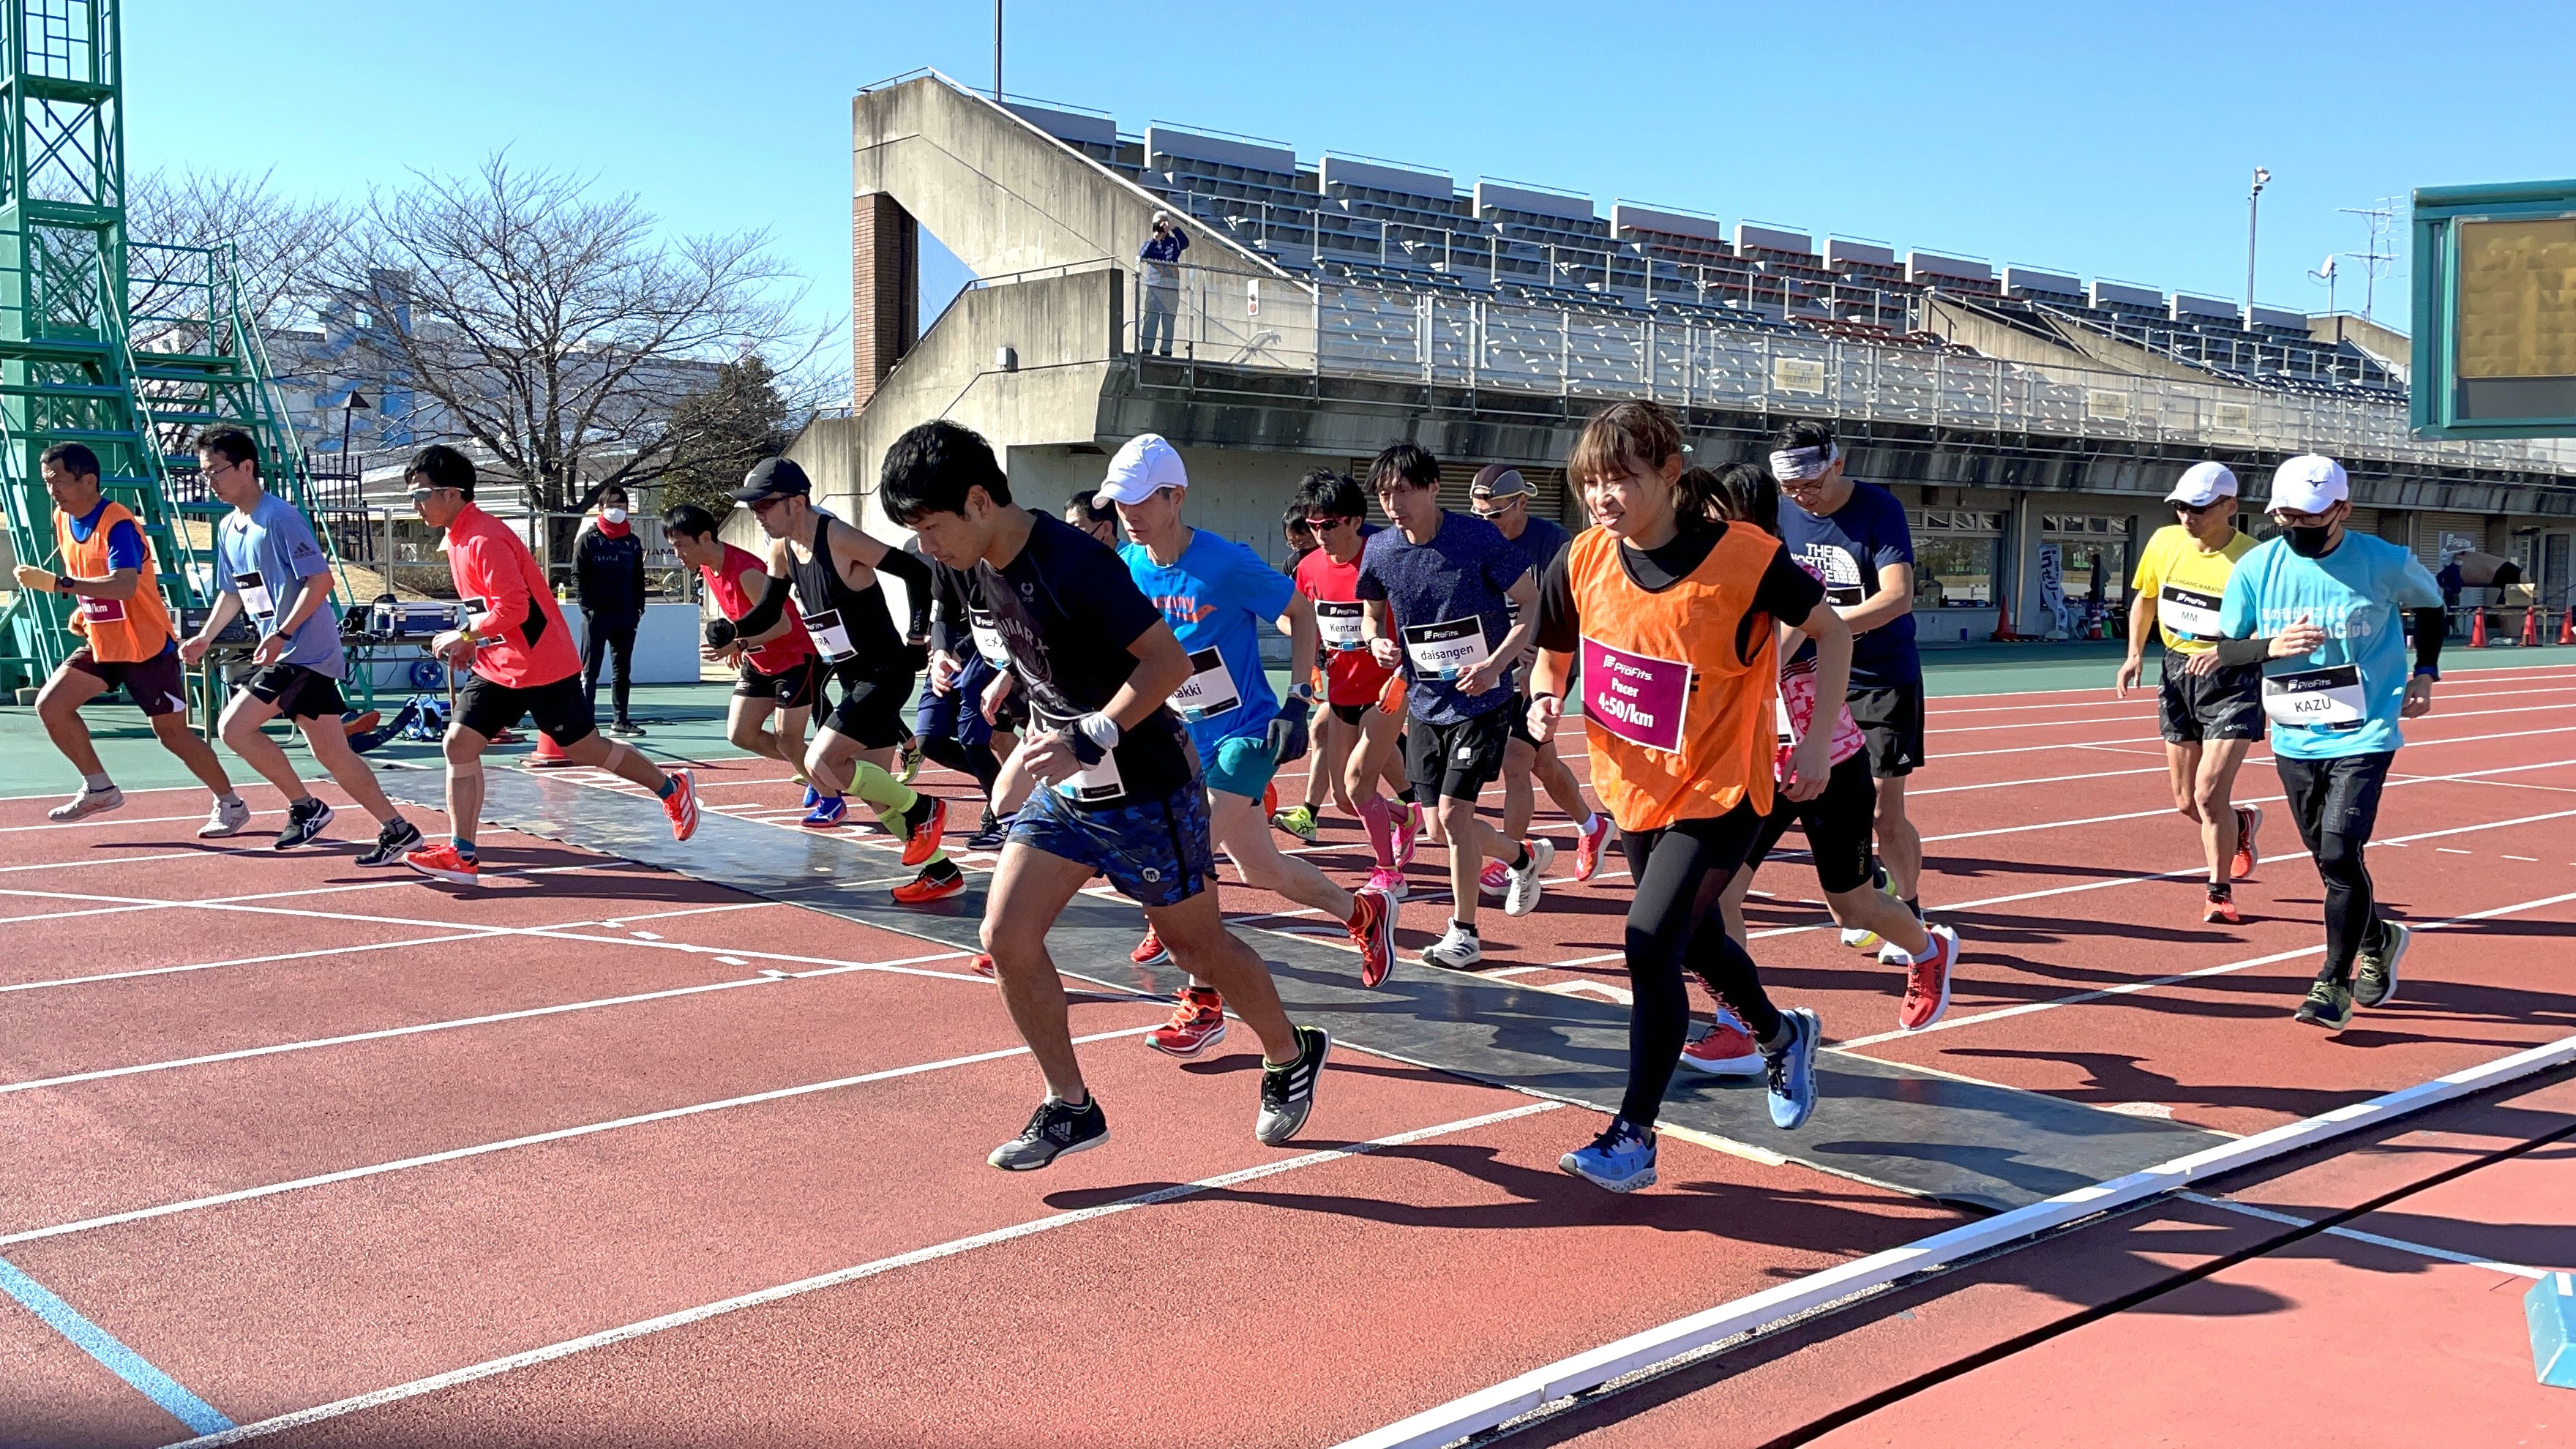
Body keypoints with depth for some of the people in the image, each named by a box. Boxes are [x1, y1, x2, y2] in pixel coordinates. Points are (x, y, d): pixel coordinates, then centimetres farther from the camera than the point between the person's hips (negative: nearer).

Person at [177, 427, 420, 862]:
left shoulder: (280, 517, -14)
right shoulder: (228, 527, 14)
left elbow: (320, 579, -19)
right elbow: (231, 593, 24)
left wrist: (282, 634, -23)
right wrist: (205, 637, 11)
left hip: (303, 651, -9)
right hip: (290, 656, 9)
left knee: (235, 726, -12)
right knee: (332, 752, 8)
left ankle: (306, 806, 2)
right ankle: (398, 830, 12)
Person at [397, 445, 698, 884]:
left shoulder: (484, 539, -21)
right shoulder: (457, 539, 10)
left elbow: (513, 608, -26)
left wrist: (463, 636, -17)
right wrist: (469, 642, 7)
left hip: (541, 665, -9)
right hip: (496, 667, 9)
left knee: (585, 749, 3)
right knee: (459, 743, -3)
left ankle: (672, 789, 23)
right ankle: (462, 855, -1)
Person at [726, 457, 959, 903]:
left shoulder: (838, 539, -20)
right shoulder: (782, 549, 4)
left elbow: (916, 571, -20)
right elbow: (767, 614, 12)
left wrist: (921, 635, -18)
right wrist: (729, 631, -7)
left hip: (886, 675, -9)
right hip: (853, 681, 9)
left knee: (820, 764, -18)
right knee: (876, 792, 11)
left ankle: (923, 810, -1)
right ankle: (941, 872, 23)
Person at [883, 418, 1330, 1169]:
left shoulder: (1075, 563, -25)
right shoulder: (989, 568, 1)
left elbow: (1170, 661, -25)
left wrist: (1089, 741, -29)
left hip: (1143, 790, -7)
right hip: (1063, 792, 8)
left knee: (1199, 945, 8)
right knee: (1006, 938, -3)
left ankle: (1292, 1057, 34)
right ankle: (1071, 1108, 11)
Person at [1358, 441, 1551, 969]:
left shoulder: (1480, 538, -16)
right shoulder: (1380, 550, -4)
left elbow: (1534, 608, -10)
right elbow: (1373, 614, 13)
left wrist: (1494, 666, -23)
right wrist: (1378, 643, -10)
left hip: (1481, 702, -5)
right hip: (1424, 703, 5)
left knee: (1453, 813, -12)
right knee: (1440, 829, 8)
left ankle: (1464, 932, 6)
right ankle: (1526, 855, 37)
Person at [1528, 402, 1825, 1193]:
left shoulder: (1746, 557, -22)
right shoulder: (1580, 563, -10)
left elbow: (1830, 630, -6)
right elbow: (1554, 654, 7)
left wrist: (1818, 738, -12)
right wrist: (1545, 703, -14)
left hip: (1720, 792, -6)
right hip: (1634, 788, 6)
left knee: (1651, 944, -17)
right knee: (1696, 941, 22)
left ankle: (1634, 1135, -3)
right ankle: (1783, 1035, 52)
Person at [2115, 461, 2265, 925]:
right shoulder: (2164, 542, -2)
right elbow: (2144, 597, 16)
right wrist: (2135, 654, 7)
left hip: (2232, 679, -5)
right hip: (2178, 674, 5)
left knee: (2209, 793, -14)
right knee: (2187, 802, 11)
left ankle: (2220, 892, 6)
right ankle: (2241, 824, 45)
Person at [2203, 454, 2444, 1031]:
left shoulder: (2383, 562, -8)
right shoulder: (2256, 567, -4)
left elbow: (2429, 604, 12)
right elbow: (2223, 648, -1)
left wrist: (2425, 672, 2)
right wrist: (2270, 646, -21)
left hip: (2364, 736, -4)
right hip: (2293, 740, 4)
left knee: (2340, 854, -14)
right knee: (2330, 860, 14)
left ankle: (2334, 985, 0)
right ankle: (2378, 939, 42)